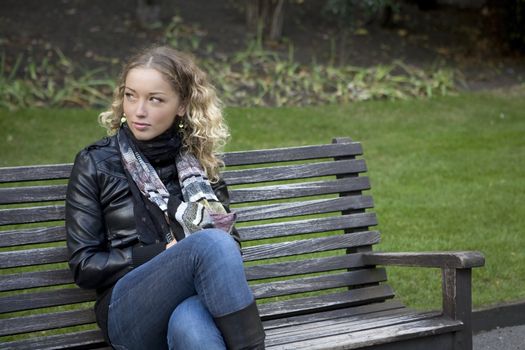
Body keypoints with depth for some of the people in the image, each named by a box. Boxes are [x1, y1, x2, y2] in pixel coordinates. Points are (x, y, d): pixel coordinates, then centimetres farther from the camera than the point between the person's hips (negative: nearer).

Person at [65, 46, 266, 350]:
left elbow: (230, 244, 17)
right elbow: (84, 266, 5)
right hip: (129, 311, -2)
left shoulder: (198, 161, 16)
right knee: (212, 243, -33)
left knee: (188, 321, -39)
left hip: (194, 299, 2)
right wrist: (164, 252, -5)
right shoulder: (96, 163, 9)